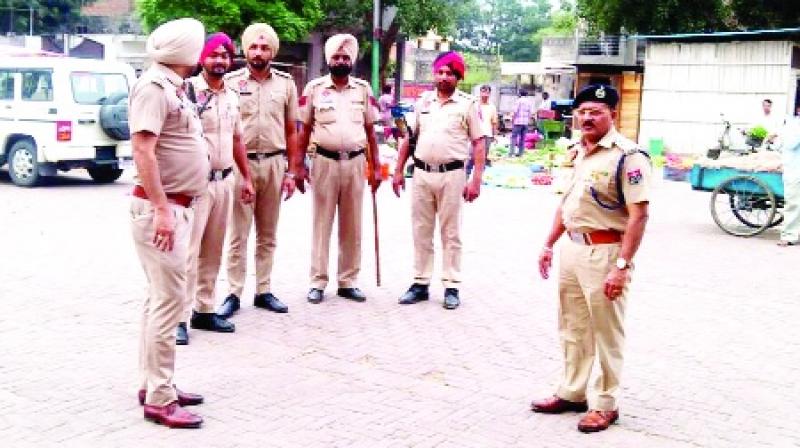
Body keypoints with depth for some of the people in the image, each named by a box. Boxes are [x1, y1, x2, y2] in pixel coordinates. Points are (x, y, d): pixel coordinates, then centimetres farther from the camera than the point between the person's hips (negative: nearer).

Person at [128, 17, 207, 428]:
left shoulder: (173, 88, 16)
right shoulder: (153, 87, -14)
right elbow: (143, 150, -21)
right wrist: (161, 209, -25)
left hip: (176, 206, 10)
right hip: (160, 208, -10)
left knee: (161, 297, 13)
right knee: (169, 299, -9)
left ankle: (154, 384, 22)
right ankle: (159, 399, -4)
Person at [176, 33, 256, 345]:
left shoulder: (232, 96, 13)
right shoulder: (187, 90, -9)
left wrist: (246, 178, 19)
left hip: (225, 181, 7)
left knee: (212, 251, 12)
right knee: (188, 250, -8)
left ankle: (204, 310, 21)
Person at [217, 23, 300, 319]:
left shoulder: (286, 83, 6)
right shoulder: (231, 82, -1)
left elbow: (291, 131, 9)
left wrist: (291, 171, 5)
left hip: (274, 163, 3)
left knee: (268, 234, 10)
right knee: (238, 234, 1)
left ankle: (264, 291, 19)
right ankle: (233, 294, 7)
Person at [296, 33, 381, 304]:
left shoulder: (363, 89, 7)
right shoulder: (315, 88, 1)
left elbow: (370, 131, 10)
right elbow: (304, 130, 4)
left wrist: (376, 167, 6)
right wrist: (298, 166, -2)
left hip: (355, 162, 2)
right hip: (325, 162, -2)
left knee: (352, 225, 7)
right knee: (322, 224, 3)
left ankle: (348, 282, 16)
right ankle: (318, 283, 8)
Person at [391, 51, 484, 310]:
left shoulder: (467, 104, -1)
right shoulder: (423, 101, 10)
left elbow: (479, 143, -4)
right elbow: (409, 137, 15)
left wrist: (476, 180, -11)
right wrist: (399, 171, 10)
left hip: (451, 174, -4)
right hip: (421, 173, 4)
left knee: (451, 233, 3)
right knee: (421, 232, 9)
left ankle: (451, 287, 10)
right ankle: (420, 284, 18)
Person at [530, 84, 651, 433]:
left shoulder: (627, 156, -16)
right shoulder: (578, 152, 10)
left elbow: (638, 216, -20)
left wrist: (622, 266, -24)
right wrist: (549, 245, 19)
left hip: (604, 253, -8)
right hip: (572, 248, 8)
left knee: (606, 333, 4)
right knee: (572, 328, 18)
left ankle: (604, 404, 17)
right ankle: (572, 393, 32)